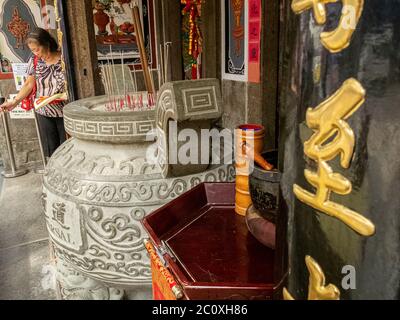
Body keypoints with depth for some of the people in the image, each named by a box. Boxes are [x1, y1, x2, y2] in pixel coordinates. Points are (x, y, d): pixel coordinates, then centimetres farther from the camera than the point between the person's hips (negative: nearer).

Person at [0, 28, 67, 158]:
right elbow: (29, 84, 5)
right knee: (52, 150, 8)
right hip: (44, 112, 3)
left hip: (64, 111, -3)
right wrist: (15, 101, -2)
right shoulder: (34, 61, 2)